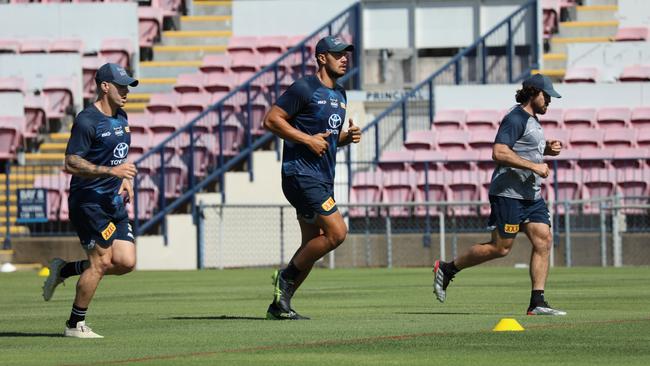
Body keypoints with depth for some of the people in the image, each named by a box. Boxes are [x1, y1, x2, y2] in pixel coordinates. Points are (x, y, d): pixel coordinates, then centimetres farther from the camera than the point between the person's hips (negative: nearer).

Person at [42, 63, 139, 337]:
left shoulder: (121, 118, 13)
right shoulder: (87, 121, -14)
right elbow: (71, 163, -18)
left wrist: (125, 180, 10)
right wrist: (112, 171, -23)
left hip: (114, 202, 8)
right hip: (89, 200, -8)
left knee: (126, 262, -2)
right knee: (101, 261, -9)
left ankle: (65, 270, 17)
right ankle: (75, 325, 4)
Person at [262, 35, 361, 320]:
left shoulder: (339, 94, 17)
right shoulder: (304, 89, -10)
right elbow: (271, 119, -13)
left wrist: (348, 136, 6)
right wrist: (308, 139, -18)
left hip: (323, 178, 10)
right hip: (301, 174, -10)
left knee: (313, 245, 9)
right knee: (336, 232, -17)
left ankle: (279, 305, 15)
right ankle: (286, 277, -3)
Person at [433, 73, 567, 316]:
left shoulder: (532, 119, 18)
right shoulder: (515, 119, -14)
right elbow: (499, 152, -25)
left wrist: (546, 149, 16)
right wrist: (534, 166, -23)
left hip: (531, 195, 10)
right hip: (508, 193, -10)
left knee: (544, 241, -3)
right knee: (500, 248, -5)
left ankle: (537, 303, -4)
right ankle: (446, 269, 12)